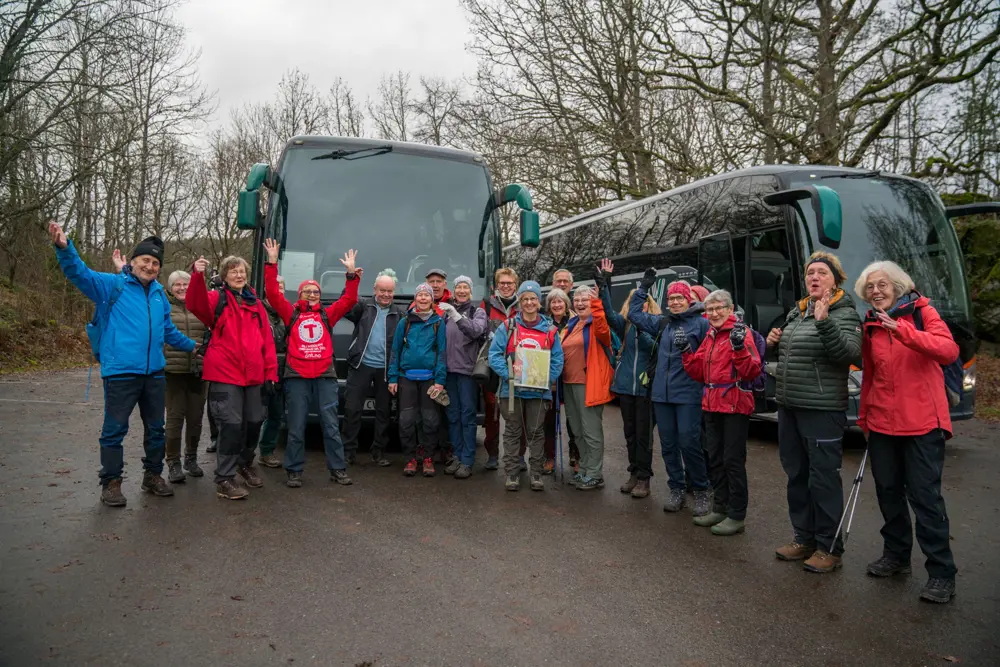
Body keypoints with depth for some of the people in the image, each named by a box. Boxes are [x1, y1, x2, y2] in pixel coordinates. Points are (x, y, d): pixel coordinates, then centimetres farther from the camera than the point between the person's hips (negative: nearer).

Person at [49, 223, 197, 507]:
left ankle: (153, 475, 29)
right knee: (114, 430, 1)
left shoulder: (159, 294, 15)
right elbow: (80, 274, -19)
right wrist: (64, 248, -36)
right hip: (121, 373, -6)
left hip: (154, 373, 6)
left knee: (155, 428, 15)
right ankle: (111, 483, 14)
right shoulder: (112, 285, -2)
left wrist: (192, 346, 33)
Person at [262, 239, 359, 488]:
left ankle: (338, 469, 11)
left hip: (325, 375, 1)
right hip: (296, 375, -1)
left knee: (331, 424, 4)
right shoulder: (291, 313, 9)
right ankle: (293, 472, 13)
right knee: (296, 427, 4)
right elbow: (273, 293, 1)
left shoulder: (327, 314, 13)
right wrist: (272, 263, -4)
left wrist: (351, 274, 0)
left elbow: (349, 299, 8)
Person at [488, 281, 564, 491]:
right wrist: (508, 374, -18)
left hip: (539, 390, 1)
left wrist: (548, 379, -11)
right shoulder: (507, 327, 1)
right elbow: (495, 354, -5)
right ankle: (511, 473, 16)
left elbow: (557, 359, 4)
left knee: (536, 432, 9)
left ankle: (536, 473, 19)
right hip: (512, 388, -1)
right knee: (512, 432, 7)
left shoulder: (549, 329, 5)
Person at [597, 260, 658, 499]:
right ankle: (634, 473, 25)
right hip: (625, 384, 4)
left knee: (643, 433, 1)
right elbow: (609, 313, -11)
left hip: (646, 387, -4)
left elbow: (655, 346, -16)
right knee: (630, 432, 12)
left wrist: (640, 328, -31)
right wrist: (603, 286, -20)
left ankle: (643, 478, 10)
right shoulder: (625, 323, 7)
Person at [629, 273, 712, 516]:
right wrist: (644, 287, 16)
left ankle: (701, 491, 13)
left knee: (689, 443, -5)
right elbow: (634, 314, 19)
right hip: (661, 394, 5)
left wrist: (689, 349, -21)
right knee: (668, 444, 9)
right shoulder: (662, 323, 12)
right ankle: (676, 490, 22)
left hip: (688, 394, -5)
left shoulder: (701, 323, -3)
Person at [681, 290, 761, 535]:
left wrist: (740, 347, -30)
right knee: (715, 459, 15)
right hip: (712, 405, 8)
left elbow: (752, 372, -18)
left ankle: (737, 516, 8)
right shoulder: (710, 336, 14)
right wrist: (687, 352, 3)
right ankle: (719, 508, 28)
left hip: (734, 406, -8)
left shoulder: (740, 332, -9)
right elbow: (699, 373, 15)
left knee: (733, 461, -2)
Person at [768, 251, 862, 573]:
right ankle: (804, 538, 28)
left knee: (823, 478, -1)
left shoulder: (844, 314, -7)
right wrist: (775, 342, 7)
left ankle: (829, 548, 12)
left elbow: (851, 354, -24)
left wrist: (825, 323, -32)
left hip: (822, 410, -8)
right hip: (789, 406, 8)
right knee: (797, 474, 15)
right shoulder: (796, 313, 13)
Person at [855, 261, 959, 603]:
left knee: (925, 495, -2)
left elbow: (949, 350, -20)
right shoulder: (870, 326, 9)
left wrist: (902, 331, -31)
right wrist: (863, 418, 15)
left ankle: (941, 572, 9)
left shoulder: (922, 312, -2)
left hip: (922, 423, -4)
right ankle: (896, 555, 28)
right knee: (888, 491, 12)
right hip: (882, 424, 5)